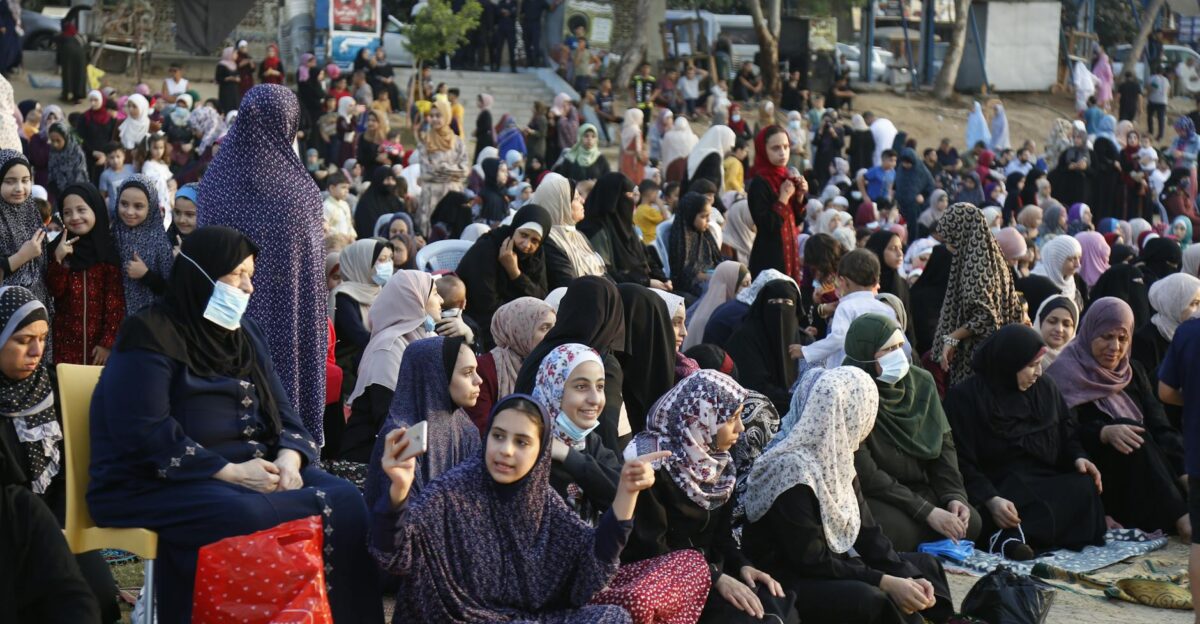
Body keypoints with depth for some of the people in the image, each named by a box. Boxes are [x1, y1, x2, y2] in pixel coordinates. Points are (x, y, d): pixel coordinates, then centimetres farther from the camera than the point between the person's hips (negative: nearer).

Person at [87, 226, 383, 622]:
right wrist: (231, 472, -20)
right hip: (163, 483, -7)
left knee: (343, 501, -16)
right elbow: (145, 435, -18)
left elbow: (281, 412, 14)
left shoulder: (245, 334, 17)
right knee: (247, 518, -37)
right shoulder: (150, 338, -8)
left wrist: (289, 459, -10)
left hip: (256, 472, 7)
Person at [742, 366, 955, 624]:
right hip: (789, 580, -10)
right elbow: (811, 562, -22)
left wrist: (906, 576, -10)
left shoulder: (835, 456, 6)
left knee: (925, 566, 10)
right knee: (873, 600, -33)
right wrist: (886, 582, -23)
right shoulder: (793, 468, -22)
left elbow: (866, 531, 4)